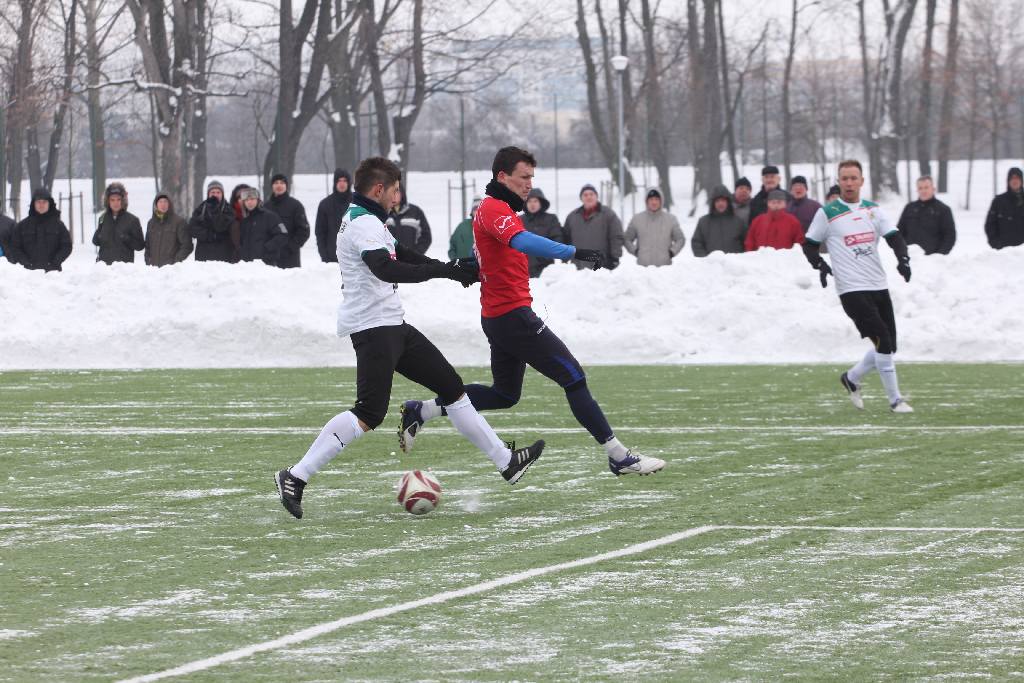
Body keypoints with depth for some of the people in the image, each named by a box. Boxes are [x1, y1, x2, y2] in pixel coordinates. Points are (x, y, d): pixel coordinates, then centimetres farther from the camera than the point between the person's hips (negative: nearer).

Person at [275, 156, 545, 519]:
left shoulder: (367, 221, 17)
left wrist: (453, 270, 25)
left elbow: (401, 255, 30)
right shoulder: (364, 224, -16)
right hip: (373, 328, -11)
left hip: (392, 326, 11)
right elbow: (386, 269, -32)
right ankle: (296, 477, -15)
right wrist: (446, 270, -31)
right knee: (369, 413, -17)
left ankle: (506, 462, 17)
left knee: (451, 387, 12)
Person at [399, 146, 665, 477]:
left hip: (496, 318, 11)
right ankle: (619, 456, -7)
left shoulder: (493, 209, 16)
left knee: (505, 394, 22)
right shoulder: (495, 209, -17)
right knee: (574, 378, -8)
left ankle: (420, 411, 22)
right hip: (514, 315, -11)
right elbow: (522, 241, -36)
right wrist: (573, 252, -46)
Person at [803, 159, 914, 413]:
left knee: (888, 346, 7)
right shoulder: (827, 213, 1)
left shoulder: (873, 210, 11)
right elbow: (809, 244, 8)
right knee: (883, 341, -16)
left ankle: (851, 378, 30)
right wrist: (820, 265, -11)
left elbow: (894, 237, 4)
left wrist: (903, 259, -15)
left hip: (878, 287, 5)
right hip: (852, 290, -5)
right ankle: (895, 400, -9)